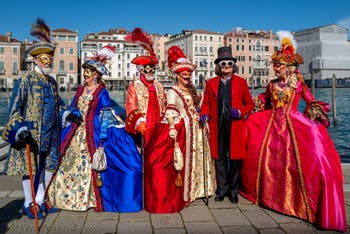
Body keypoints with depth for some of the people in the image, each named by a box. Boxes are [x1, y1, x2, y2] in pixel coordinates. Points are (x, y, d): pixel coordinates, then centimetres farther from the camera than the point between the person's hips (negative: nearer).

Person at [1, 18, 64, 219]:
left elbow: (58, 103, 25)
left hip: (51, 133, 6)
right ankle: (29, 204, 19)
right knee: (31, 167, 3)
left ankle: (40, 200, 26)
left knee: (49, 165, 11)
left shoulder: (52, 82, 12)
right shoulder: (25, 81, -7)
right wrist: (18, 127, -20)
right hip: (32, 133, -6)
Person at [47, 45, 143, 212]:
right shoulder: (81, 90, 12)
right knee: (70, 162, 9)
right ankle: (70, 196, 25)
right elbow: (72, 110, 16)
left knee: (91, 163, -3)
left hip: (93, 132, -6)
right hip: (77, 132, 7)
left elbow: (105, 116, -10)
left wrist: (102, 138, -16)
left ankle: (92, 198, 11)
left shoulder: (101, 92, -5)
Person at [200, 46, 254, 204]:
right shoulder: (211, 83, 11)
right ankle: (222, 189, 19)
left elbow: (249, 104, 9)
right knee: (220, 158, 6)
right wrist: (204, 114, -6)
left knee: (235, 158, 4)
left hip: (235, 125, -1)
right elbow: (206, 103, 14)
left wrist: (240, 112, -9)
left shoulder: (241, 82, 8)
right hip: (217, 126, 1)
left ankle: (233, 191, 17)